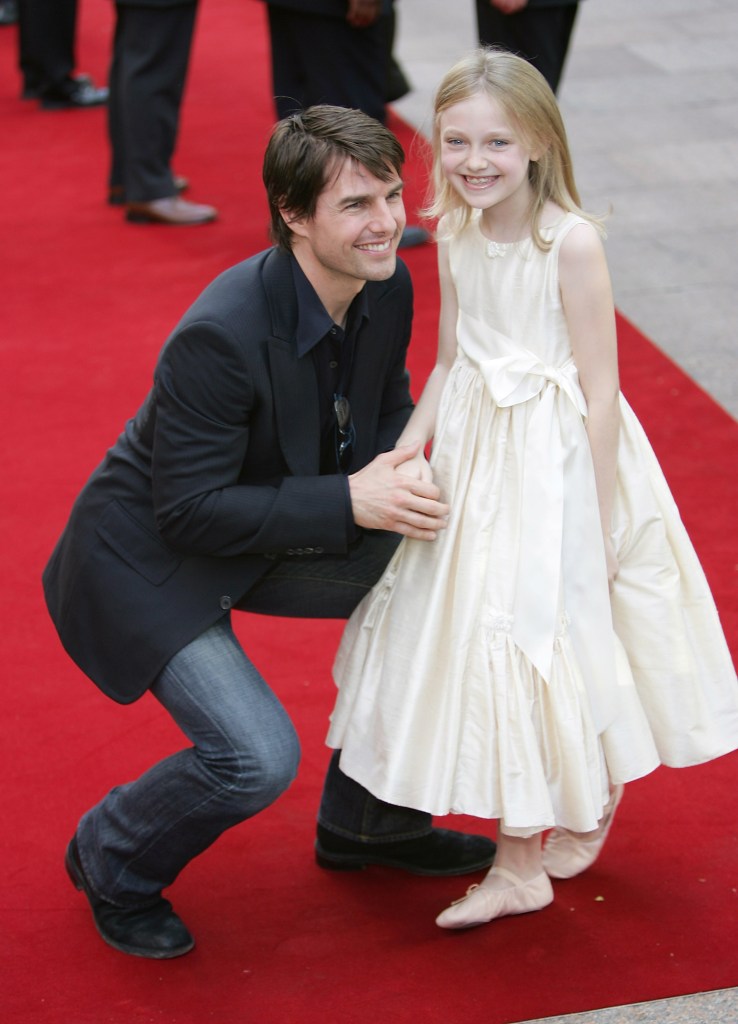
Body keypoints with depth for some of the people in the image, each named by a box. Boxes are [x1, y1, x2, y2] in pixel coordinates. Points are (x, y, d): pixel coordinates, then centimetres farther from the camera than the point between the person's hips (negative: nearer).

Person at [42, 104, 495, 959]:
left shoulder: (387, 288, -10)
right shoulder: (221, 336, -33)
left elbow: (388, 415, 6)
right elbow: (189, 510, -28)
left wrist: (397, 476, -18)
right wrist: (348, 501, -32)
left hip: (269, 528, 8)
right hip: (150, 558, -8)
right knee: (258, 758, -21)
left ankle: (368, 821, 22)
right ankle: (113, 860, 12)